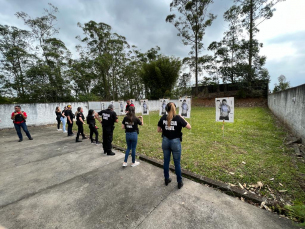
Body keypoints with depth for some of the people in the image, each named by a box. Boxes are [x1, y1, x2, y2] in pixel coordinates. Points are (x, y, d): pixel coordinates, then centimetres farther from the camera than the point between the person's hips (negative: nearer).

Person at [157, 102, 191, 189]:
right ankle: (179, 182, 28)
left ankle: (166, 179, 35)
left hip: (165, 141, 3)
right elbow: (189, 127, -5)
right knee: (177, 163, 12)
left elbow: (159, 130, 2)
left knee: (166, 161, 18)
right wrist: (182, 118, 4)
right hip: (175, 142, -2)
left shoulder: (163, 117, -5)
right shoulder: (178, 118, -13)